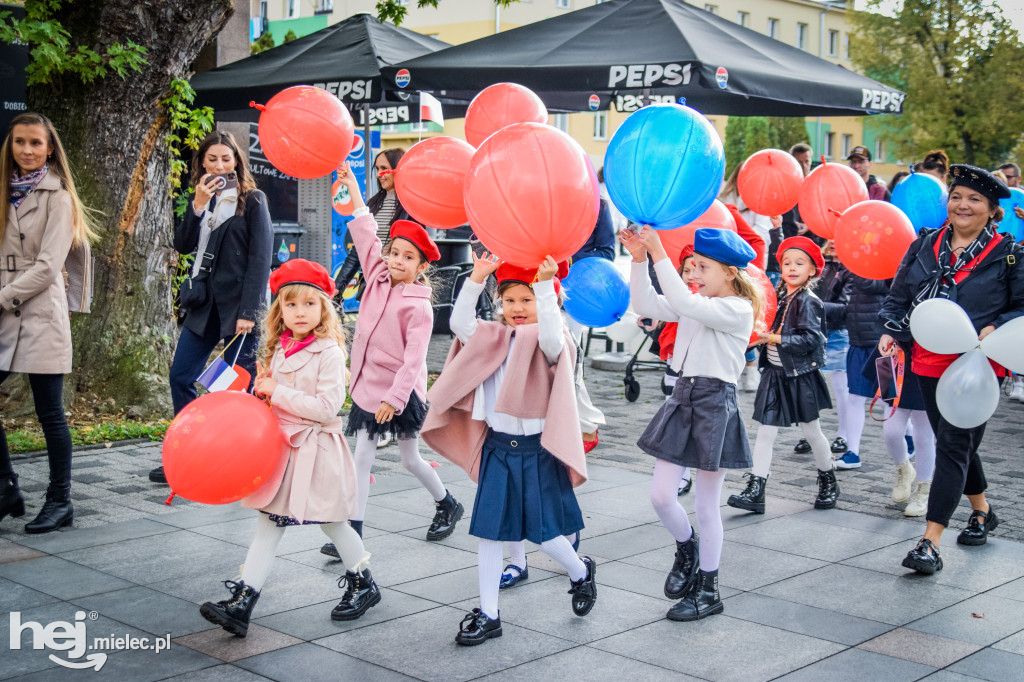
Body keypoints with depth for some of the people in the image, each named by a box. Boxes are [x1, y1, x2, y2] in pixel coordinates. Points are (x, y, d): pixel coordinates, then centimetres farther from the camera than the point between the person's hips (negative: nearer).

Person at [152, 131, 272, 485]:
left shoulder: (252, 200, -3)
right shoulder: (201, 199, 14)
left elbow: (260, 259, -9)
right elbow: (183, 245, 3)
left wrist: (249, 311, -15)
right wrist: (198, 205, -10)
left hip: (238, 305, -6)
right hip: (204, 304, 6)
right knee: (181, 376, 5)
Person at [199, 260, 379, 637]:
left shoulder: (329, 353, -14)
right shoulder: (279, 349, 9)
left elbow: (326, 408, -22)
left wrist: (278, 392, -20)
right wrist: (262, 390, 3)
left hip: (315, 449, -6)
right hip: (280, 447, 6)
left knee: (332, 523, 10)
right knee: (267, 526, 4)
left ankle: (363, 585, 31)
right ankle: (241, 603, 1)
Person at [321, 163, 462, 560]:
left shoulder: (419, 307, -15)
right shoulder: (377, 279, 2)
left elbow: (413, 359, -18)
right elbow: (366, 234, 6)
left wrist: (394, 397, -23)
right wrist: (352, 186, 7)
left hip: (402, 392, -5)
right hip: (367, 385, 5)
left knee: (411, 460, 11)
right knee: (362, 459, 2)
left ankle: (447, 505, 35)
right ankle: (352, 532, 4)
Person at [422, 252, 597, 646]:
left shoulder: (549, 343, -8)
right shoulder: (493, 339, 8)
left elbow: (550, 335, -31)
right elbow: (460, 324, -3)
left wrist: (545, 284, -37)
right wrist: (476, 280, -11)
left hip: (537, 450, -5)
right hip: (497, 447, 5)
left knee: (542, 532, 2)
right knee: (489, 531, 6)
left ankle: (581, 572, 34)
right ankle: (488, 615, 15)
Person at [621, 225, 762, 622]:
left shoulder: (738, 310, -13)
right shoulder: (696, 304, 11)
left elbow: (685, 303, -27)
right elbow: (645, 305, 4)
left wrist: (659, 254, -28)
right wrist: (639, 259, -7)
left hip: (715, 404, -7)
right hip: (683, 398, 7)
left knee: (707, 505, 5)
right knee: (661, 496, 3)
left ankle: (707, 590, 19)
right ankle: (687, 549, 33)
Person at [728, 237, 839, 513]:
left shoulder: (808, 302, -12)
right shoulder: (778, 297, 6)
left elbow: (808, 339, -20)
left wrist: (773, 338, -23)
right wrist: (758, 335, 0)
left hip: (800, 376, -5)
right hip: (774, 373, 5)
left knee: (811, 431, 9)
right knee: (765, 431, 1)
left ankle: (829, 482, 30)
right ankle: (755, 490, 1)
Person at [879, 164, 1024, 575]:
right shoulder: (924, 246, 8)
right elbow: (899, 295, 14)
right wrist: (891, 331, 0)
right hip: (928, 363, 5)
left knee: (953, 445, -10)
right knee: (957, 442, 17)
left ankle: (930, 543, -10)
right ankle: (982, 511, 42)